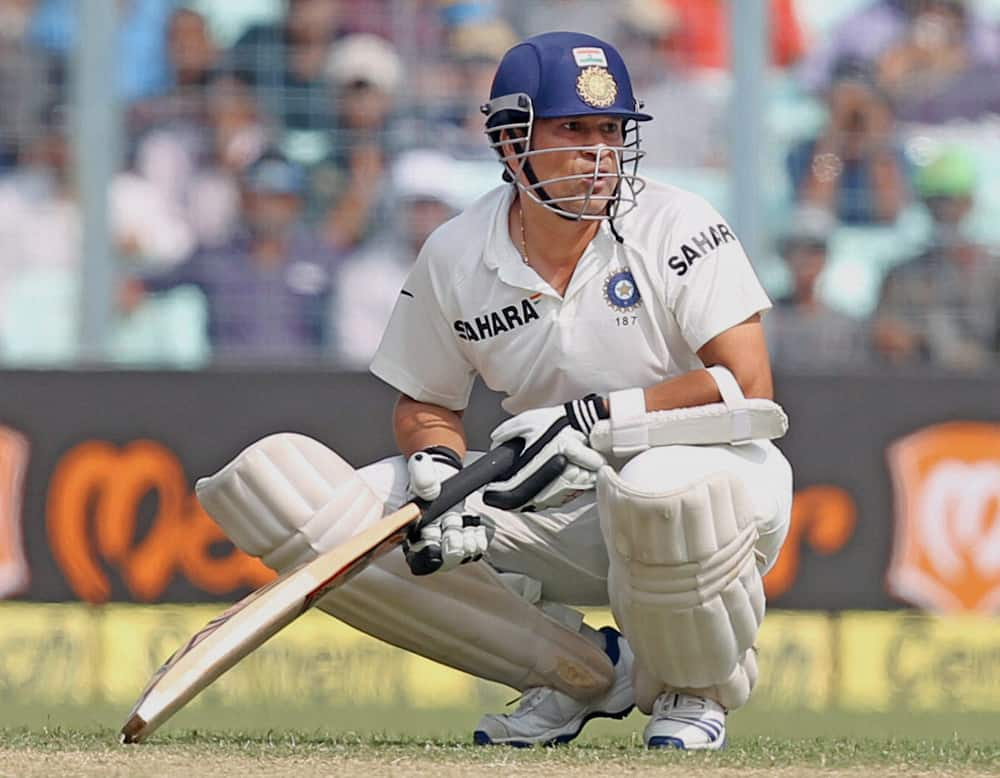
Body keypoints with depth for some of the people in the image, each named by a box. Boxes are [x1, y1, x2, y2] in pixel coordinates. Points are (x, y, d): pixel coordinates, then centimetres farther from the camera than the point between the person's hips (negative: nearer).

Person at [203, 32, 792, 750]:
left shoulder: (676, 227, -12)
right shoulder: (455, 257, -2)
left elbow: (747, 385, -20)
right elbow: (427, 403, 10)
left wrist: (595, 417, -26)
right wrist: (435, 467, -14)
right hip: (557, 513, 4)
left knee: (663, 486, -46)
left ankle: (695, 690, -7)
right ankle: (583, 670, -2)